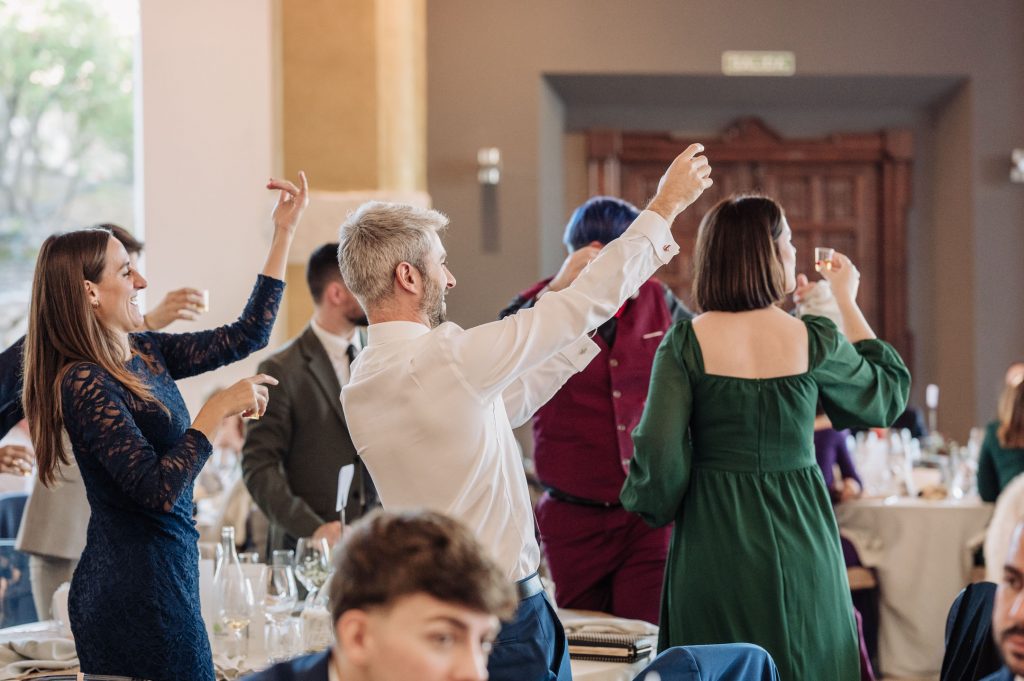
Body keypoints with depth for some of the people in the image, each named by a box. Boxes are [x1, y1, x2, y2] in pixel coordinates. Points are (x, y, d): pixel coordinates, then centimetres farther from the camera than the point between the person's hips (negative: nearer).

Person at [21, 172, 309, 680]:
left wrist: (284, 233, 15)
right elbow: (157, 489, -23)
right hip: (134, 588, -9)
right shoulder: (85, 384, -17)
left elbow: (246, 336, 16)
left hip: (168, 573, 9)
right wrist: (218, 409, -19)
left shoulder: (144, 353, 9)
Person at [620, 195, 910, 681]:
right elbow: (887, 395, 12)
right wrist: (847, 302, 19)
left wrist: (653, 506, 9)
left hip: (713, 535, 0)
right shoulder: (813, 340, -5)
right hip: (798, 540, 1)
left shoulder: (686, 343, -9)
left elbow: (658, 452, -12)